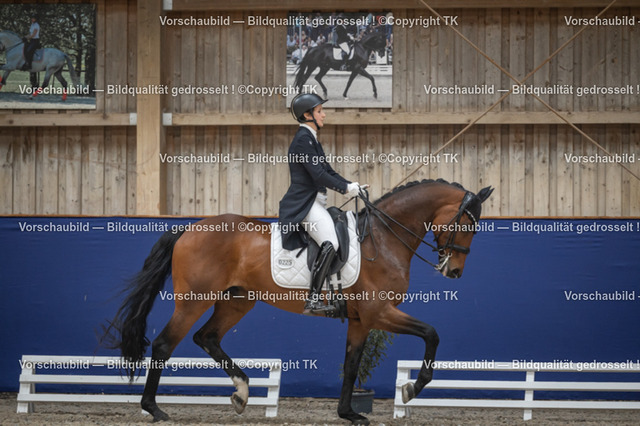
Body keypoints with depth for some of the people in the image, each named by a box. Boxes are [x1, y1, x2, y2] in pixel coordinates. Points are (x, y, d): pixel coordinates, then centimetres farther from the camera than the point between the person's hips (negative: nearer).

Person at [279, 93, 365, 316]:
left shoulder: (311, 139, 19)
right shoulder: (303, 139, -12)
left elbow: (328, 170, 21)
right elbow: (318, 174, -18)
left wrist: (351, 186, 9)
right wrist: (346, 189, -11)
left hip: (314, 203, 11)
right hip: (304, 204, -11)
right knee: (330, 244, -27)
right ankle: (313, 301, -31)